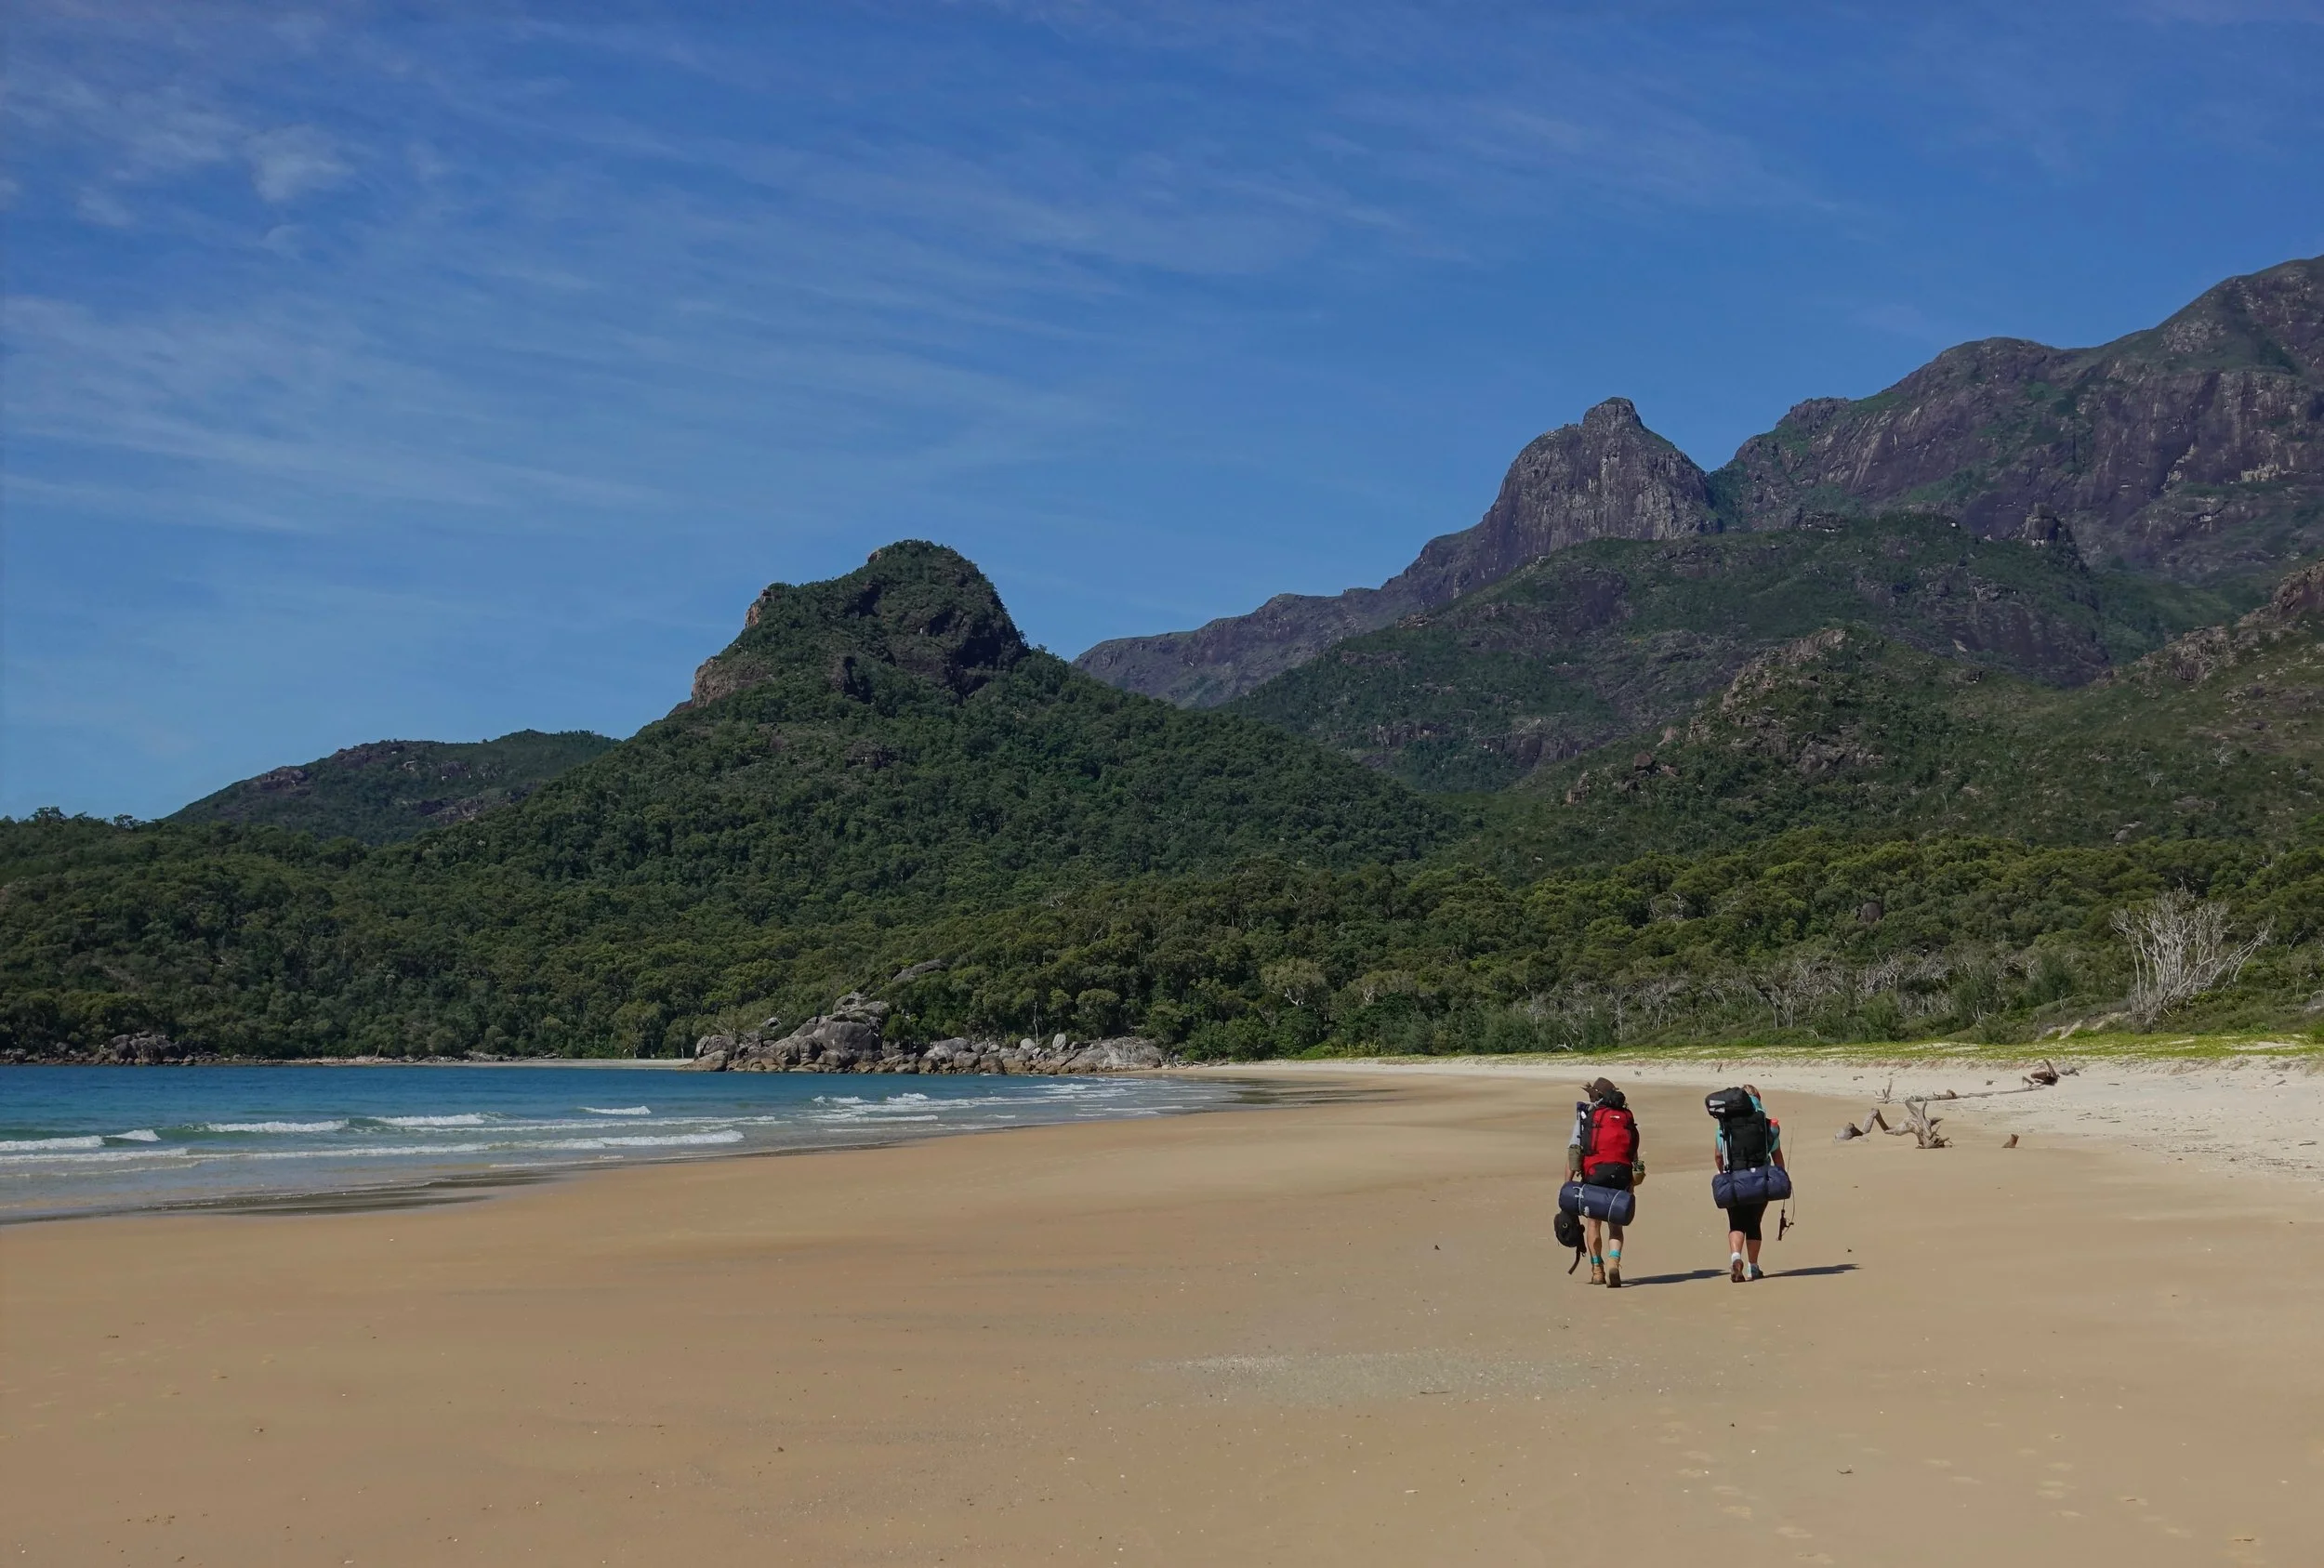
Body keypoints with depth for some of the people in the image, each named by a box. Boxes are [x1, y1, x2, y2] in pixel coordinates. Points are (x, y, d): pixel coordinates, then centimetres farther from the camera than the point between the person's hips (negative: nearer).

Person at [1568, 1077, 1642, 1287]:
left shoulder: (1586, 1115, 7)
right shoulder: (1627, 1117, 17)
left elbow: (1573, 1152, 0)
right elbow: (1634, 1152, 12)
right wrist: (1633, 1180, 18)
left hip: (1596, 1171, -2)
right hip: (1623, 1173, 2)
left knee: (1593, 1222, 11)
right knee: (1615, 1224, 9)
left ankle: (1597, 1269, 14)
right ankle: (1614, 1261, -14)